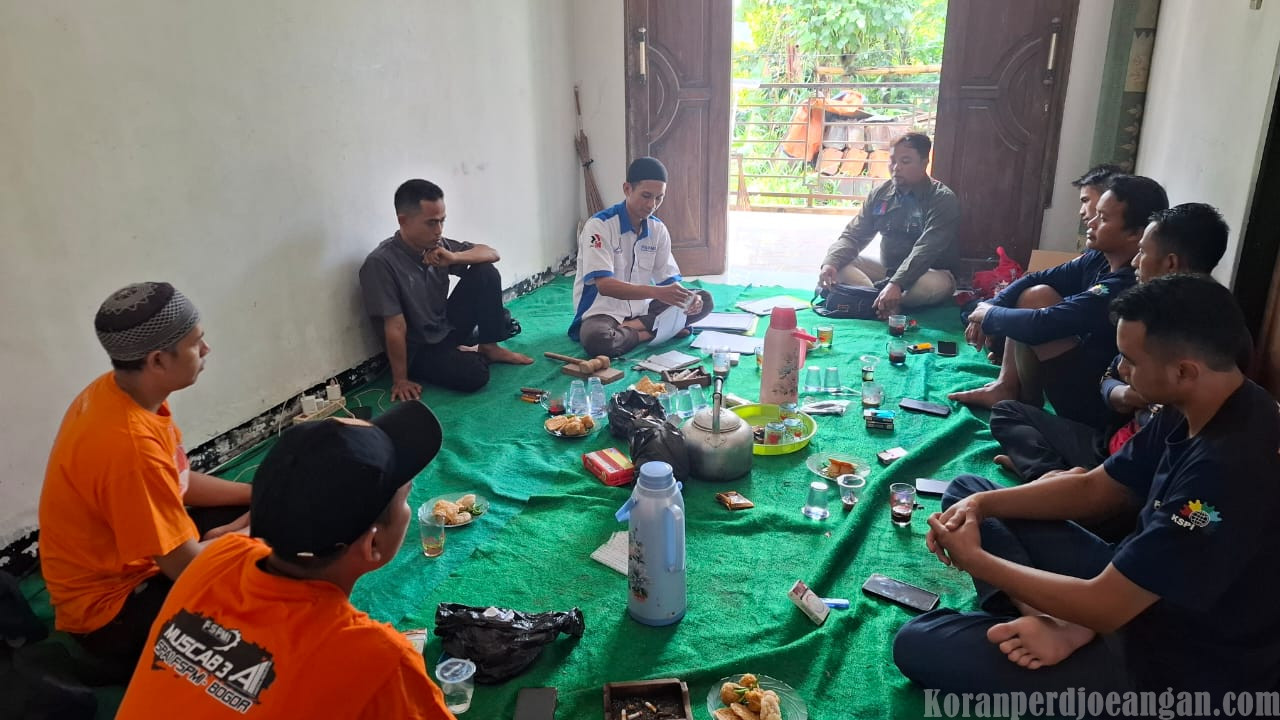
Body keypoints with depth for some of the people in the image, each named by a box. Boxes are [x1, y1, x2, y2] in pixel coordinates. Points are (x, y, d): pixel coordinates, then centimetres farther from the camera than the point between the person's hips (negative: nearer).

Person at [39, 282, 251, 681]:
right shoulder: (129, 443, -35)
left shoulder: (119, 390, -6)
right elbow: (186, 566, -28)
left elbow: (179, 483, 7)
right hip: (111, 605, -9)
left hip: (129, 557, 9)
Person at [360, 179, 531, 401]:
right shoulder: (380, 263, -25)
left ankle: (489, 347, 3)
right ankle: (465, 354, 7)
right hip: (418, 350, -6)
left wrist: (453, 258, -21)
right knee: (474, 374, -30)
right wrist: (400, 379, -21)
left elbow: (492, 253, -3)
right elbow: (395, 327, -25)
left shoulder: (437, 246, -6)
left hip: (447, 328, 6)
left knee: (485, 273, -10)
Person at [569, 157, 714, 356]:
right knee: (595, 339, -40)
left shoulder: (658, 229, 2)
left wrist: (686, 298, -21)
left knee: (704, 300, -7)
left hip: (641, 309, 6)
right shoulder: (599, 225, -17)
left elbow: (670, 280, 3)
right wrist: (656, 292, -39)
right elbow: (604, 285, -27)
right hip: (603, 312, -6)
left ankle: (631, 327, -14)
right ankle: (652, 331, -13)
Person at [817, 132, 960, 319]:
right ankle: (883, 303, -33)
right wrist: (831, 263, -23)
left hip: (929, 272, -5)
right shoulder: (880, 194, 2)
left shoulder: (943, 199, -14)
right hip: (886, 268, 5)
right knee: (839, 263, -16)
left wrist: (896, 284, -43)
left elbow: (926, 250, -28)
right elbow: (852, 236, -2)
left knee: (933, 284, -39)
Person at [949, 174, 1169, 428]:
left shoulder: (1126, 288, -29)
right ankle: (1006, 386, -3)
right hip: (1082, 362, 9)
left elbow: (1040, 325, -34)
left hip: (1094, 403, -9)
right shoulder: (1100, 259, -2)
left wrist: (989, 315, -15)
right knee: (1034, 291, 3)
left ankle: (1027, 403, -1)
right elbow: (1035, 280, 5)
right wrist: (989, 308, -11)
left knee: (1037, 297, -22)